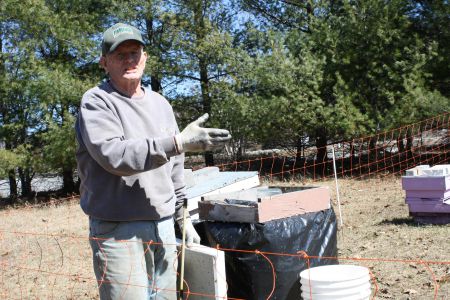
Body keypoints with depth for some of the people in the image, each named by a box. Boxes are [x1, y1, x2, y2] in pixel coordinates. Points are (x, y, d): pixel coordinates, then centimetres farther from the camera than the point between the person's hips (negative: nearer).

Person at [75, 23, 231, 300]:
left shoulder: (160, 104, 14)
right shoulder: (97, 101, -6)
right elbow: (114, 155, -23)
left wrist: (183, 217, 19)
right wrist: (179, 142, -28)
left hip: (163, 225, 6)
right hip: (118, 229, -6)